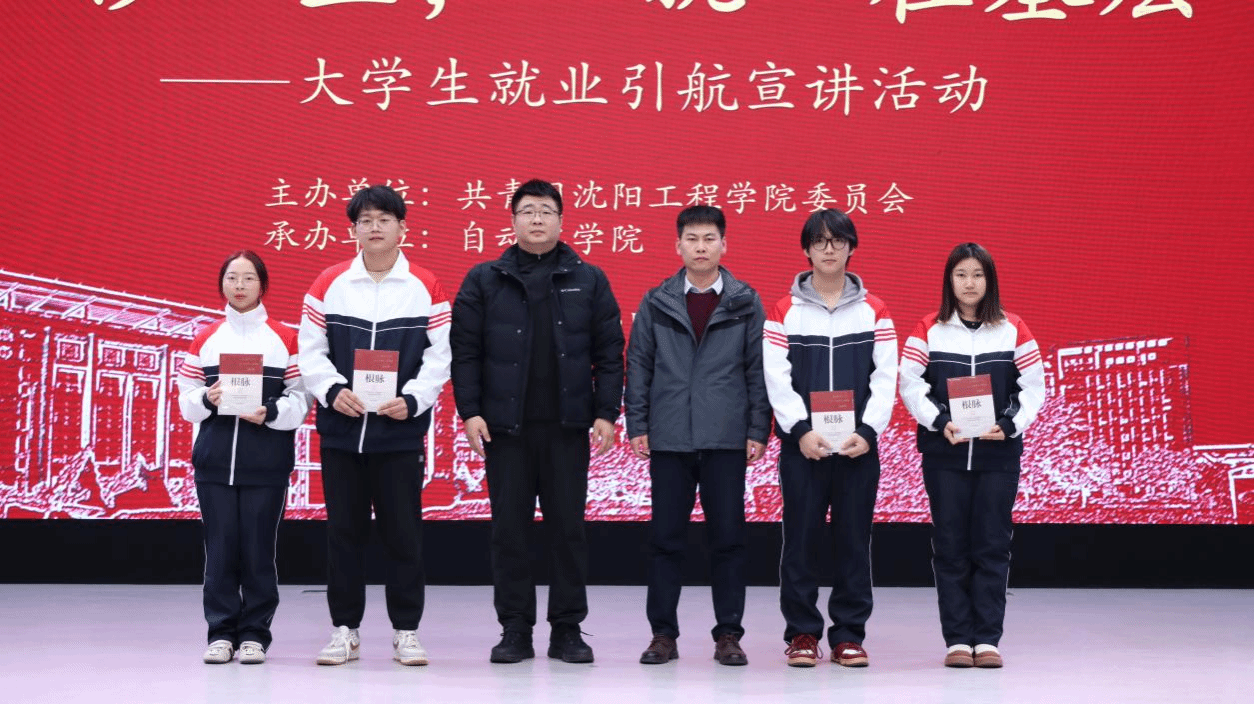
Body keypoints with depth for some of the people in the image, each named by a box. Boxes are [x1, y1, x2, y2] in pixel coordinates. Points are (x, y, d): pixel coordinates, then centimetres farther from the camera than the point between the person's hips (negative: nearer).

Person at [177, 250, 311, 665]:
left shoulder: (285, 339, 5)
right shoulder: (204, 340, 11)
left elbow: (300, 401, 0)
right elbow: (186, 402, 10)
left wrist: (270, 412, -16)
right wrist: (207, 400, -10)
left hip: (267, 463, -2)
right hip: (215, 461, 2)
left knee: (258, 550, 0)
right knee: (220, 549, 1)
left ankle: (255, 634, 9)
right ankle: (222, 633, 9)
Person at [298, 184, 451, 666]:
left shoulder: (426, 287, 2)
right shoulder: (329, 284, 4)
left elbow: (439, 355, 0)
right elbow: (310, 351, 3)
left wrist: (412, 399, -13)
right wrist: (333, 390, -13)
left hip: (402, 431, -1)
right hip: (341, 429, 1)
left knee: (403, 531, 3)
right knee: (344, 530, 7)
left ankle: (406, 630, 13)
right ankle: (345, 630, 17)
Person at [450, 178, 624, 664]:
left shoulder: (588, 281, 7)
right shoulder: (484, 280, 5)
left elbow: (609, 352, 6)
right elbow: (465, 351, 3)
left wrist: (606, 412, -2)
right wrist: (469, 411, -5)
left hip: (567, 425, 0)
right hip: (505, 425, 0)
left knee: (568, 528, 4)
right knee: (509, 529, 4)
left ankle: (567, 629, 13)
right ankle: (515, 631, 12)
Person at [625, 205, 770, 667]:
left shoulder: (746, 304, 4)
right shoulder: (656, 303, 6)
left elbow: (758, 369, 4)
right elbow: (639, 365, 7)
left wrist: (759, 430, -2)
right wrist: (637, 425, 1)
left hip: (726, 439, -1)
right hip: (669, 438, 1)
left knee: (727, 537, 3)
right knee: (665, 537, 4)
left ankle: (728, 634, 12)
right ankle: (663, 633, 13)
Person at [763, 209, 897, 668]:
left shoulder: (874, 311, 7)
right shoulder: (785, 312, 4)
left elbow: (886, 377, 2)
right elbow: (776, 377, -3)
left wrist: (867, 431, -10)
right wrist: (801, 430, -13)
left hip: (859, 445, 1)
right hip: (802, 444, -1)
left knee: (854, 540, 4)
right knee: (800, 538, 1)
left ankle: (849, 635, 13)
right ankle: (802, 633, 11)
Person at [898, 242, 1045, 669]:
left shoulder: (1013, 330, 4)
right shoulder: (929, 330, 2)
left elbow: (1034, 387, 4)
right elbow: (910, 385, -1)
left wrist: (1010, 424, -11)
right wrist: (939, 422, -14)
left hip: (999, 454, 0)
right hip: (944, 456, 0)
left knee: (992, 546, 2)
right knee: (950, 546, 2)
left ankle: (987, 638, 8)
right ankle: (958, 639, 8)